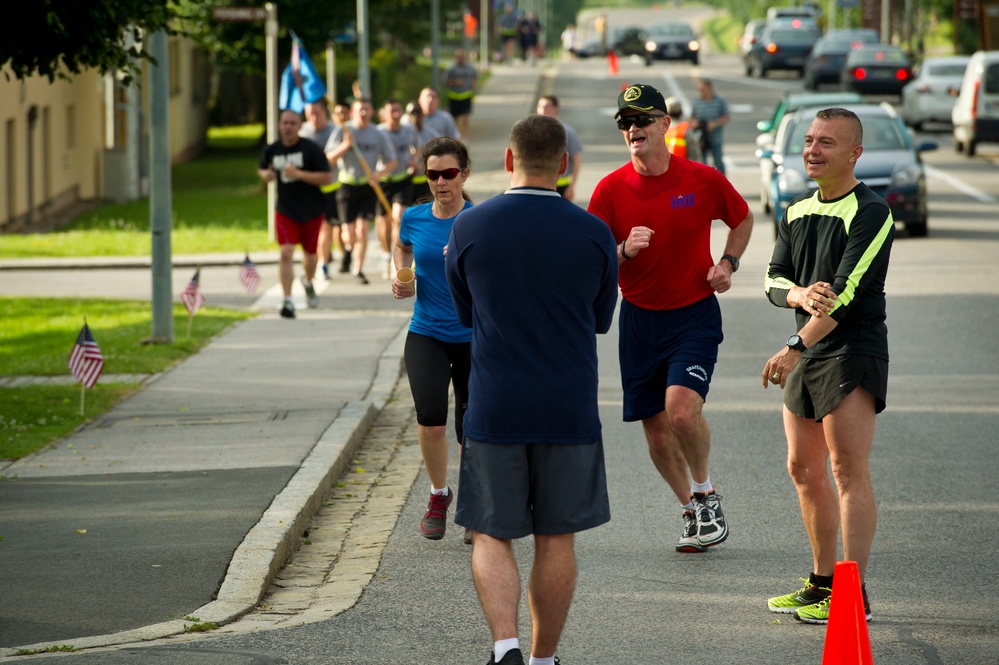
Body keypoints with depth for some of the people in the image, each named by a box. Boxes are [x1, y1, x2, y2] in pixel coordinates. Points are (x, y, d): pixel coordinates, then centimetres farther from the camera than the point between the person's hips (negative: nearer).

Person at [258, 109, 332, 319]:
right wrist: (266, 175, -6)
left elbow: (327, 178, -17)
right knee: (286, 253, -16)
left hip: (311, 210, -1)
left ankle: (308, 282, 49)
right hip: (285, 210, 1)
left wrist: (299, 174, -26)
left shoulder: (311, 149, -12)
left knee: (309, 254, 16)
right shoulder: (271, 150, -1)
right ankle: (287, 301, -19)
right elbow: (261, 169, 19)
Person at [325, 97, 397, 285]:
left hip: (368, 185, 1)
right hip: (347, 184, -1)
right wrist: (346, 145, -24)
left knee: (362, 229, -9)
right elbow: (330, 157, -8)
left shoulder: (378, 134, 2)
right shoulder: (343, 131, -1)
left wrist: (379, 173, -14)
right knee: (350, 233, -3)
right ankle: (348, 244, 34)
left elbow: (392, 161, 5)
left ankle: (358, 269, 1)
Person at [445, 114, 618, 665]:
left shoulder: (468, 228, -4)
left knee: (491, 536, 6)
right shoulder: (593, 233, -3)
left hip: (493, 409, -1)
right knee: (556, 540, 11)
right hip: (570, 409, 1)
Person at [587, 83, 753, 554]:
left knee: (681, 409, -22)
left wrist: (728, 263, -1)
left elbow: (742, 219, 14)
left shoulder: (703, 180, -5)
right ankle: (691, 513, 27)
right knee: (656, 430, 6)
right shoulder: (610, 190, -4)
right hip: (639, 317, 3)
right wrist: (625, 251, -22)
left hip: (695, 314, -3)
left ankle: (704, 492, 4)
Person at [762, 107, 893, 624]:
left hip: (853, 353, -8)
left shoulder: (870, 213, -13)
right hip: (807, 355, 8)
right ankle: (823, 582, 23)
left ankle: (853, 595, -13)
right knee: (804, 470, 12)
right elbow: (773, 277, 8)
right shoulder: (797, 211, 13)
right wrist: (799, 294, -16)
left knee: (849, 470, -12)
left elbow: (847, 292, -20)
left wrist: (795, 346, -23)